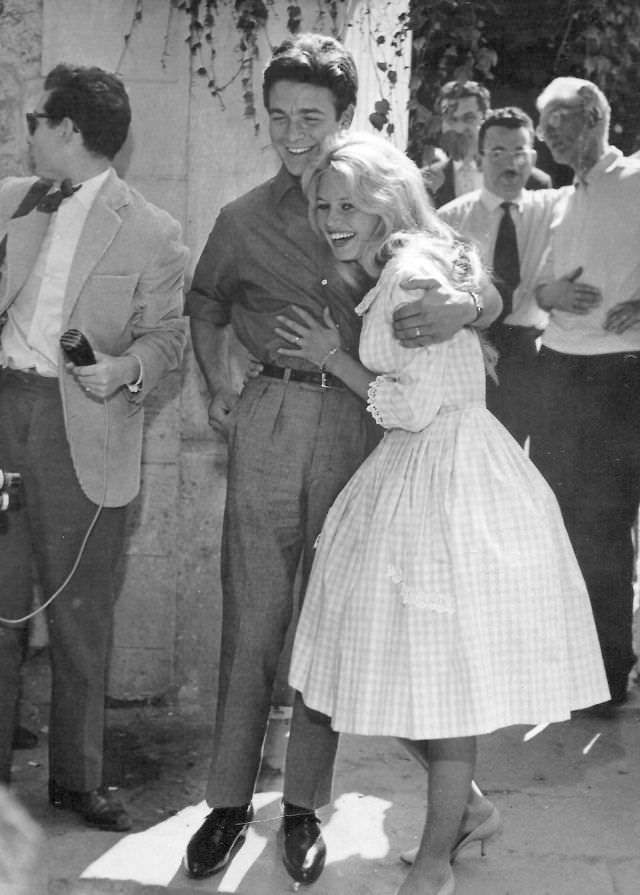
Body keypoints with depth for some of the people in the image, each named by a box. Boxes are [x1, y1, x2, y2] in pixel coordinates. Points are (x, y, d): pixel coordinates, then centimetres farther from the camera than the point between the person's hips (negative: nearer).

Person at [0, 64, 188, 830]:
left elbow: (167, 333, -1)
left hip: (81, 428, -3)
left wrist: (126, 368, -19)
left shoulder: (151, 233, -2)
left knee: (79, 612, 5)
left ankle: (76, 777, 20)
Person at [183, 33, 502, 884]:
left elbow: (489, 290, -1)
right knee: (251, 614, 3)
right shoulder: (245, 220, 6)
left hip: (357, 427, 0)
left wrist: (464, 303, -24)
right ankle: (229, 800, 17)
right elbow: (206, 308, 23)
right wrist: (218, 388, 9)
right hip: (268, 424, 1)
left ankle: (305, 805, 21)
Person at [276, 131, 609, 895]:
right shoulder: (386, 275, 14)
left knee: (442, 668, 0)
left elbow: (415, 406, -17)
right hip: (415, 478, 9)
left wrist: (334, 358, -5)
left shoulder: (412, 271, -14)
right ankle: (462, 800, 31)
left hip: (448, 480, -9)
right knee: (408, 667, 12)